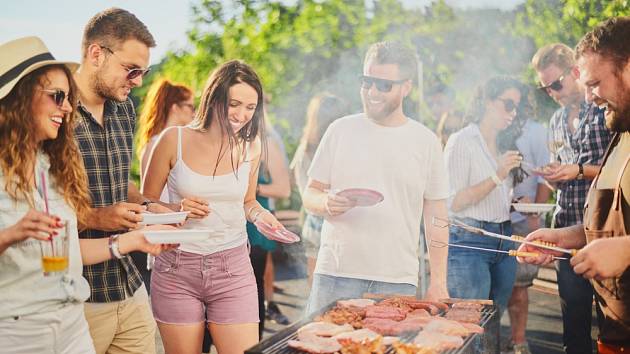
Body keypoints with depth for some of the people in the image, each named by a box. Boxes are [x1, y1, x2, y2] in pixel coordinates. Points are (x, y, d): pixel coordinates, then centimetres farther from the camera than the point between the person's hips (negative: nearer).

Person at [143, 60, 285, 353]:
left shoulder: (250, 145, 3)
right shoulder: (175, 140, -6)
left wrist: (259, 214, -4)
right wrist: (176, 209, -17)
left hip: (233, 268, 2)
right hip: (177, 270, -1)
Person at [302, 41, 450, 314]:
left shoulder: (426, 141, 5)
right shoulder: (341, 130, 5)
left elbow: (436, 218, 6)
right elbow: (310, 196, 8)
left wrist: (438, 281, 2)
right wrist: (326, 204, -15)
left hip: (398, 281, 0)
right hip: (335, 275, 1)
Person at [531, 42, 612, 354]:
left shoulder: (607, 110, -6)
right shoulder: (556, 121, 15)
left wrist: (580, 171, -16)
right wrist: (552, 176, 1)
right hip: (566, 227, 6)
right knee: (573, 310, 12)